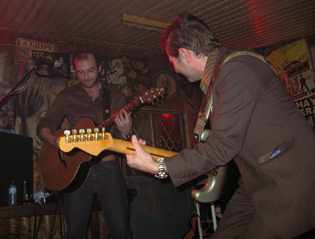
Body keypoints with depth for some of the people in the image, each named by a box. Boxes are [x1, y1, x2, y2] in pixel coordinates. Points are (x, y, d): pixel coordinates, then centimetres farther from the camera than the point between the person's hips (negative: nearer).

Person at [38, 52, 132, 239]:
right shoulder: (67, 96, 7)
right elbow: (44, 126, 7)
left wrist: (124, 132, -17)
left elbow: (123, 142, 7)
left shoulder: (115, 97, 7)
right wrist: (58, 142, -14)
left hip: (107, 166, 0)